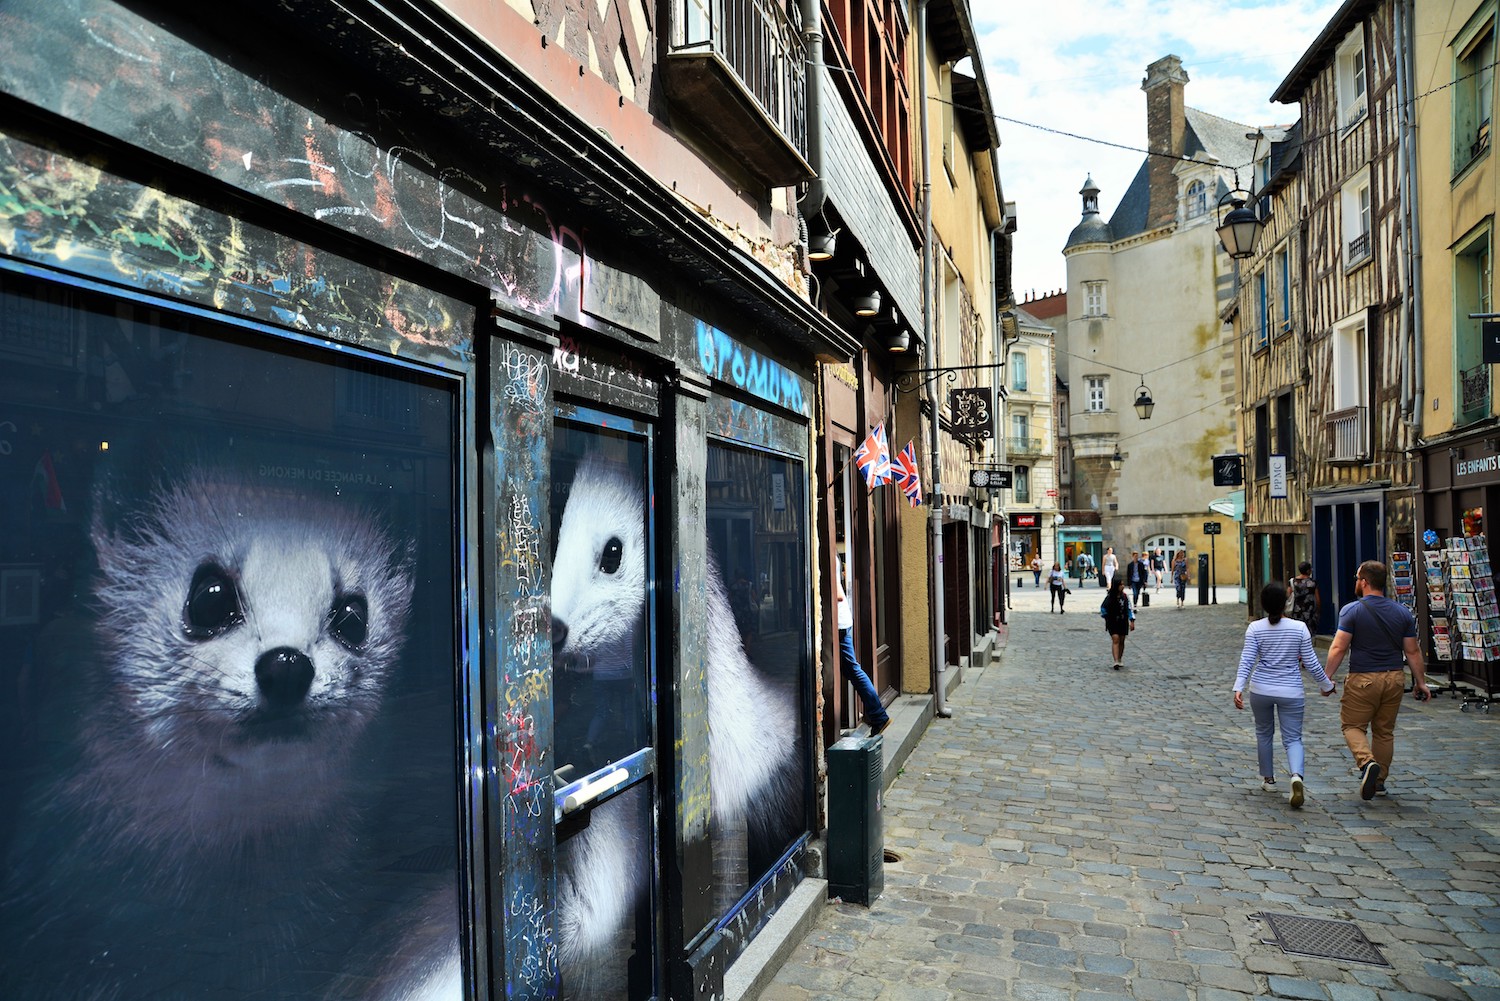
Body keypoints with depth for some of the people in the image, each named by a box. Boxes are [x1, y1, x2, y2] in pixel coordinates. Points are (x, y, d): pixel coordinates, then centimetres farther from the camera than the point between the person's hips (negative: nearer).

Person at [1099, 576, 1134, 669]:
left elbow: (1129, 609, 2)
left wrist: (1132, 621, -2)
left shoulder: (1125, 597, -2)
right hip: (1112, 622, -3)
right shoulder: (1109, 597, -11)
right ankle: (1116, 662, -19)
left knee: (1121, 641, 9)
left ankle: (1119, 660, 23)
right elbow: (1102, 607, 2)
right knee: (1115, 640, -13)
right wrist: (1105, 616, 3)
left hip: (1123, 622, 3)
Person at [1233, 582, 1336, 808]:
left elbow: (1246, 660, -13)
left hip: (1261, 690, 1)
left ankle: (1268, 779, 29)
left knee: (1264, 733, 19)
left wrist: (1238, 688, -16)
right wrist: (1326, 685, 14)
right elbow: (1311, 662, 0)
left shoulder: (1255, 628, -5)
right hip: (1291, 692, 0)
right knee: (1292, 738, 3)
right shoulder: (1299, 628, -5)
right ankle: (1296, 775, -24)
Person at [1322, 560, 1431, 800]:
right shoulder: (1402, 612, 4)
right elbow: (1413, 652, 6)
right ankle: (1379, 779, 22)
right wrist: (1420, 682, 15)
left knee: (1353, 726, 6)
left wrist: (1327, 676, -7)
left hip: (1363, 679, -5)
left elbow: (1338, 648, -15)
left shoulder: (1352, 610, -11)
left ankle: (1367, 763, -19)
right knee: (1385, 731, 15)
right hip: (1394, 679, 5)